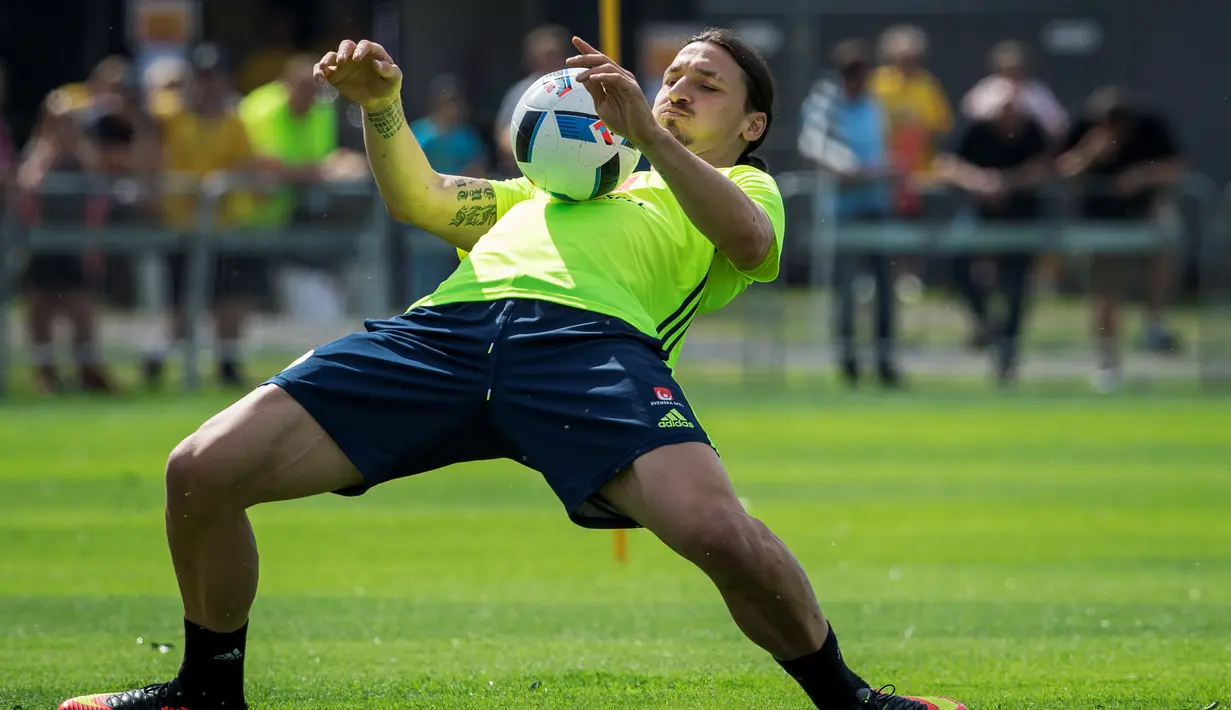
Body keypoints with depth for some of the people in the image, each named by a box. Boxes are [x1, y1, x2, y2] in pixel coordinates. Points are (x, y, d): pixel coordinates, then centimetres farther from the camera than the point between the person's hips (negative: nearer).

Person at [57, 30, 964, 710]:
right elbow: (420, 199, 39)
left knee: (717, 529, -33)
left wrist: (648, 134, -7)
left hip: (592, 336, -4)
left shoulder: (744, 187, 28)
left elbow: (753, 244, 4)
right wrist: (380, 101, 22)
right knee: (201, 473, -9)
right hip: (447, 327, 4)